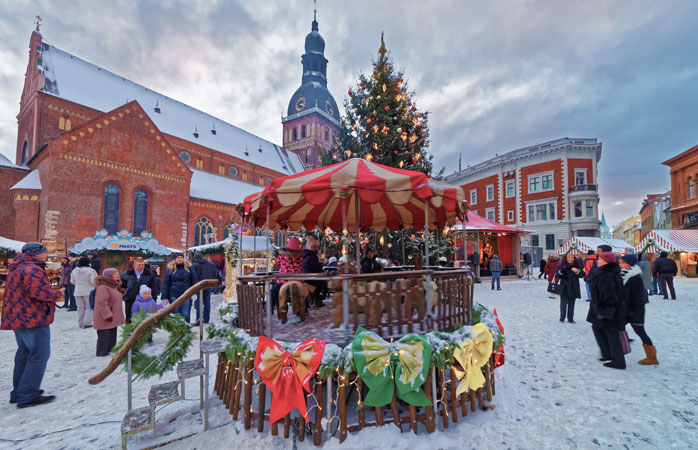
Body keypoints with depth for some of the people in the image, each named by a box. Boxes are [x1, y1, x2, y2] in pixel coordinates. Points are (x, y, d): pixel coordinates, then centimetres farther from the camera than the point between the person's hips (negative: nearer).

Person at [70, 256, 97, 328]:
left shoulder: (74, 271, 4)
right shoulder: (90, 271, -14)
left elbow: (72, 281, 12)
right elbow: (93, 281, -18)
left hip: (78, 292, 5)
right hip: (88, 292, -5)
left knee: (80, 307, 13)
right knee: (89, 307, 3)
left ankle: (80, 324, 17)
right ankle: (86, 323, -3)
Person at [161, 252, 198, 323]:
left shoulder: (188, 267, 4)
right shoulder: (170, 269, 2)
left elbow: (194, 280, 7)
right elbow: (166, 283, 3)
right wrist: (164, 297, 0)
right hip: (174, 296, 0)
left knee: (186, 314, 1)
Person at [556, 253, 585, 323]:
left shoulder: (577, 266, 4)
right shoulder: (561, 266, 0)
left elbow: (582, 275, -1)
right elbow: (556, 275, -2)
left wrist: (577, 271, -20)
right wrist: (561, 272, -22)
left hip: (573, 288, 2)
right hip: (564, 288, -2)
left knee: (571, 304, 8)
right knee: (563, 303, -4)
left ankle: (570, 318, 17)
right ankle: (562, 318, 8)